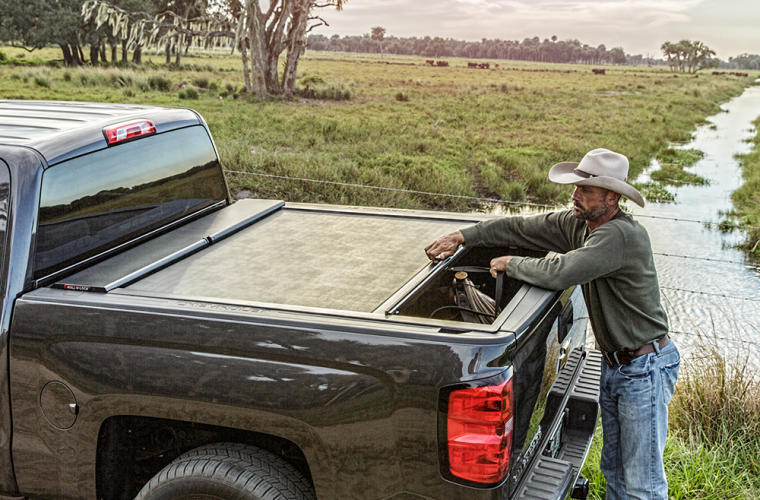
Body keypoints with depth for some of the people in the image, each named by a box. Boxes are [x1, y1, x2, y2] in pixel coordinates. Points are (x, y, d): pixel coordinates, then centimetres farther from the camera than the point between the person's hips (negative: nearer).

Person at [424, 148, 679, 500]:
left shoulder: (621, 235, -29)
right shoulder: (578, 223, 0)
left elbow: (560, 273, -38)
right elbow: (521, 228, 6)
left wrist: (511, 264, -20)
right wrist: (464, 237, -3)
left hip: (644, 368, -9)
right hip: (613, 363, 9)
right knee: (614, 469, 22)